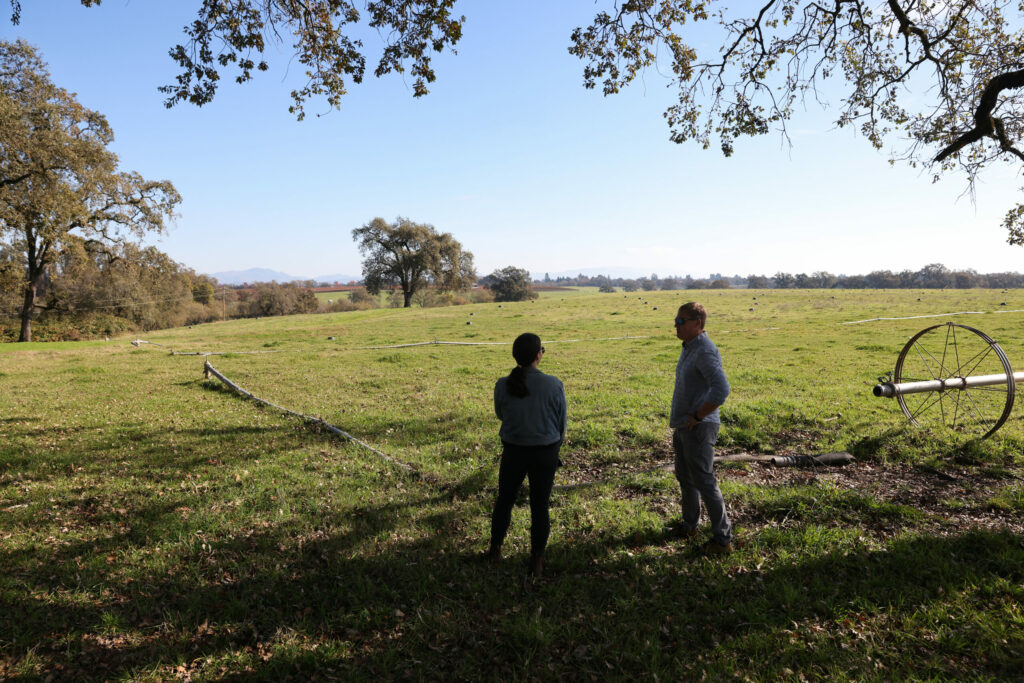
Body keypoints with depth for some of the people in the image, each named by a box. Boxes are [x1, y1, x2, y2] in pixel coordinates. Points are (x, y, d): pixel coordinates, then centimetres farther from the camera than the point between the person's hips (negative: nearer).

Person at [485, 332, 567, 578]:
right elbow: (561, 422, -3)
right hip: (545, 453, -1)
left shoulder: (503, 385, -14)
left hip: (513, 452, 1)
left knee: (504, 501, 21)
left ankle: (495, 550, 38)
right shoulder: (554, 385, -17)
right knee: (540, 507, 12)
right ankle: (537, 562, 23)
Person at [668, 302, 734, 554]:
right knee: (685, 476, 21)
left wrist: (697, 417, -23)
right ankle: (689, 526, 38)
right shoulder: (690, 347, 11)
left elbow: (721, 389, -33)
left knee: (703, 481, -4)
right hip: (683, 426, 10)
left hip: (698, 428, -10)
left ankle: (722, 538, 7)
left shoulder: (705, 351, -20)